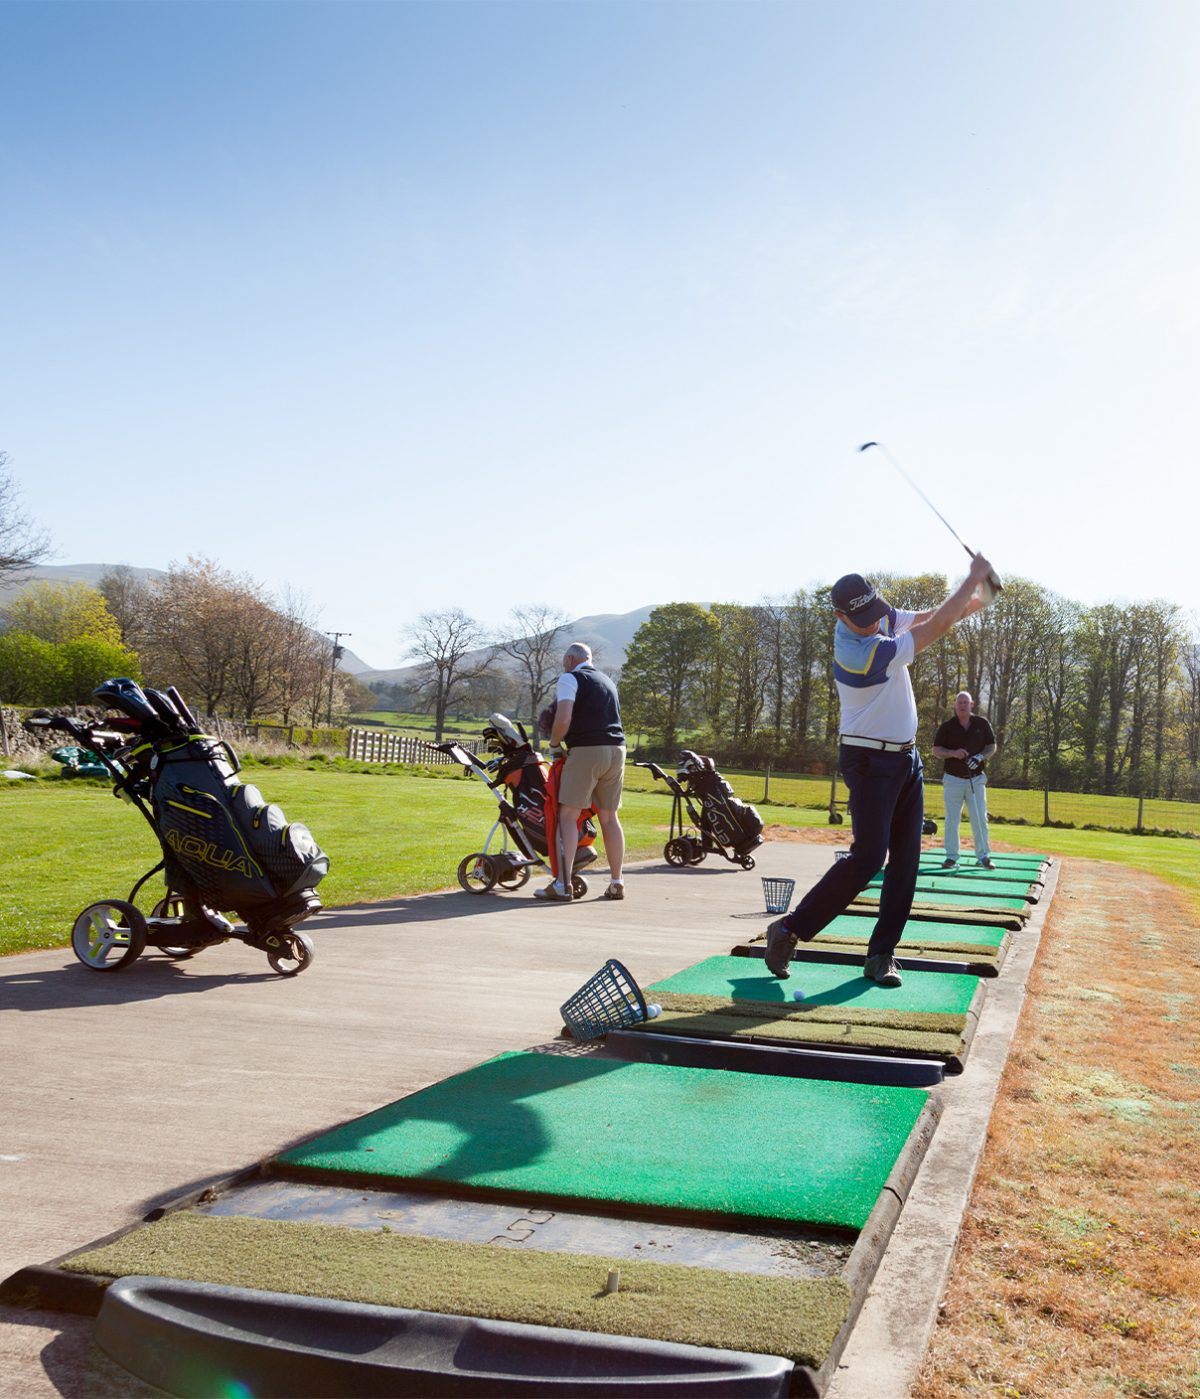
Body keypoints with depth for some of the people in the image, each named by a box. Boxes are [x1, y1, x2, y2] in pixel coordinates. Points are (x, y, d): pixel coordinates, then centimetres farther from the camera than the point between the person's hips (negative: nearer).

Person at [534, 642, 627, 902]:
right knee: (609, 817, 12)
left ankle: (562, 884, -10)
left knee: (568, 815, -5)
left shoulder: (570, 678, 0)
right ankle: (616, 883, 13)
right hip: (617, 749, 7)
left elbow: (563, 720, -14)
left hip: (586, 750, -7)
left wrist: (554, 744, 3)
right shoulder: (607, 681, 24)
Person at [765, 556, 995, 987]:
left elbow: (928, 619, 9)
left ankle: (881, 954, 7)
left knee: (906, 859, 3)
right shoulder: (861, 652, -27)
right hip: (870, 761, -9)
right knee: (868, 857, -14)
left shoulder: (879, 615, -1)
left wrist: (973, 602, -11)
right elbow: (936, 627, -23)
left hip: (906, 759, 9)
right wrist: (975, 576, -15)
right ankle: (790, 929, -3)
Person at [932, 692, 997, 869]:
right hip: (953, 779, 0)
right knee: (952, 819, 2)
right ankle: (951, 856, 8)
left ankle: (983, 856, 5)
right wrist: (953, 753, -18)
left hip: (976, 779, 0)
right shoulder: (947, 726, 0)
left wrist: (981, 757, -13)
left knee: (980, 819, -1)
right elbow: (936, 750, 1)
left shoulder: (982, 724, 3)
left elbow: (992, 746, 6)